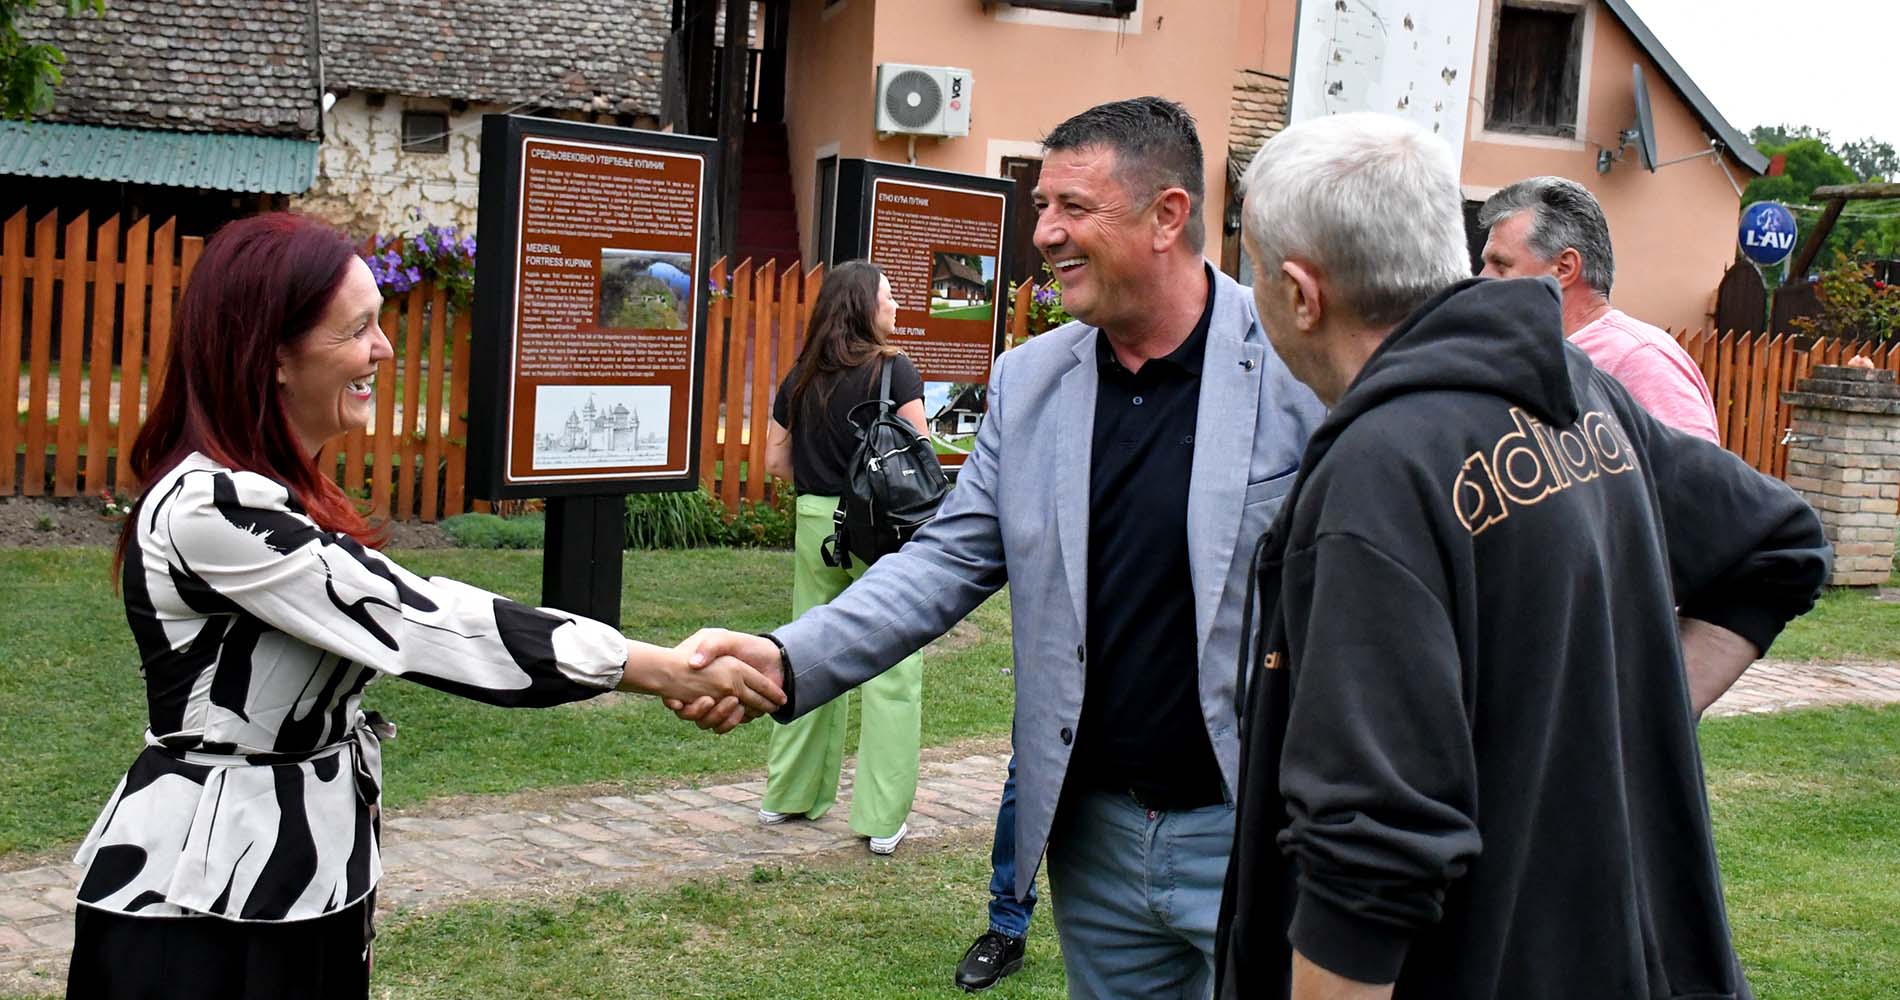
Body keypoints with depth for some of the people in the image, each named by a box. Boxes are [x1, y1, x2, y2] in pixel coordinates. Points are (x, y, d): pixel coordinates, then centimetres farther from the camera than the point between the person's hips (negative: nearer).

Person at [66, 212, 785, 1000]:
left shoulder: (259, 491, 8)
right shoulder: (212, 510, -23)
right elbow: (419, 619, -25)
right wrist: (671, 673, -23)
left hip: (293, 875, 9)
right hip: (203, 905, -9)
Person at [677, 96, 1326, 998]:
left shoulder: (1303, 366, -11)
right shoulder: (1029, 381, 5)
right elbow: (950, 559, 5)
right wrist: (791, 659, -10)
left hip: (1256, 831, -4)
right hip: (1096, 833, 5)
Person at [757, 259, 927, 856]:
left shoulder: (802, 376, 8)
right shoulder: (894, 370, -8)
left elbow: (776, 461, 11)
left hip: (815, 524, 6)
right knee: (891, 669, 0)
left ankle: (789, 795, 26)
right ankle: (882, 819, 1)